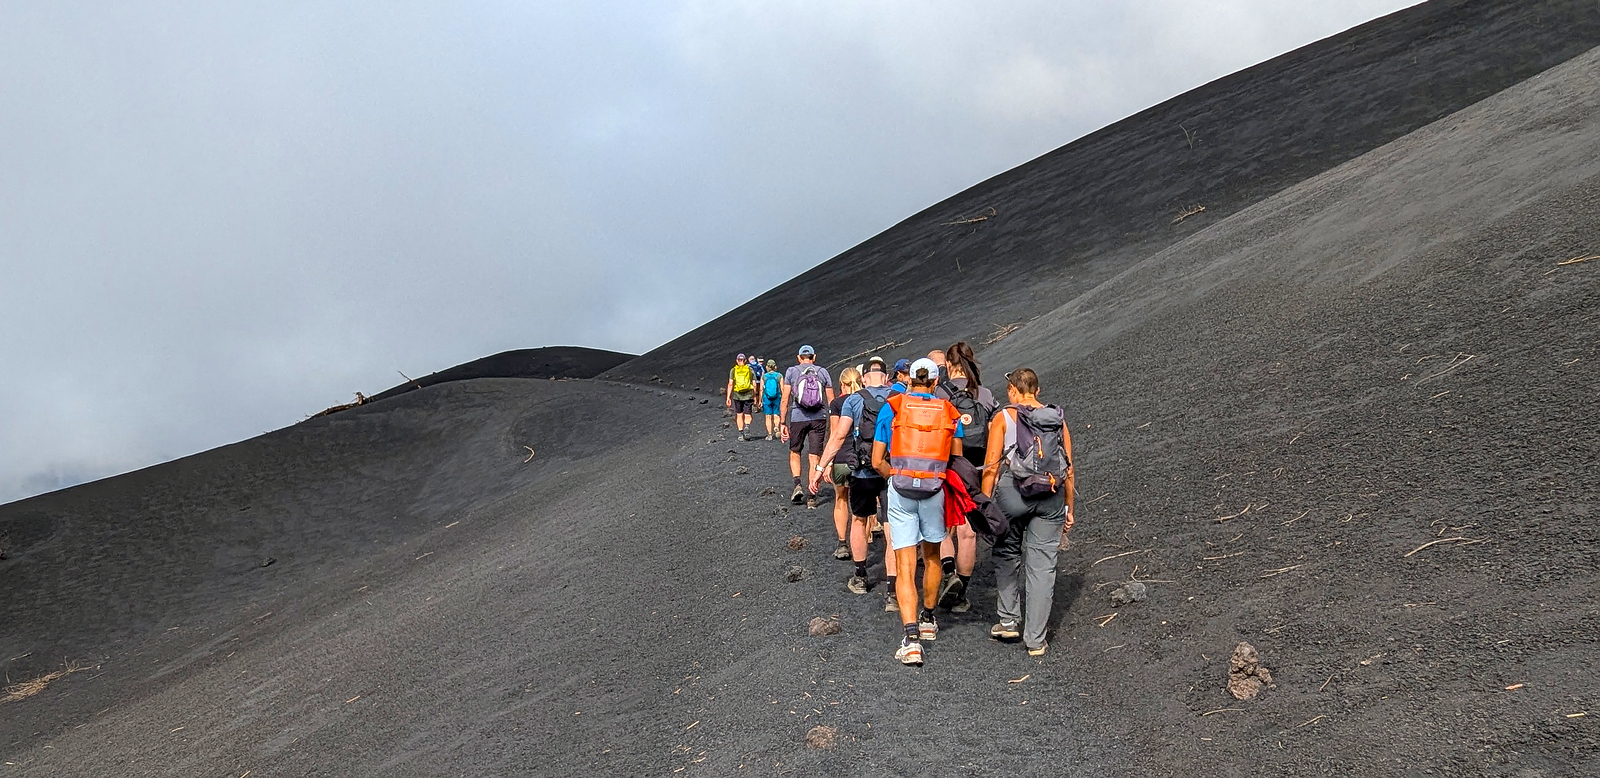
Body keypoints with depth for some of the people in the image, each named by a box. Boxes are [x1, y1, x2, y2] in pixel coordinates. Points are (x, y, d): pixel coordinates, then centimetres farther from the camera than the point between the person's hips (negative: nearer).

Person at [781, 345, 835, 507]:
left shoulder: (791, 371, 4)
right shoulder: (823, 372, 7)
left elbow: (785, 400, -1)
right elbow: (831, 401, 5)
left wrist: (783, 423, 3)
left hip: (797, 417, -1)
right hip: (819, 418, 1)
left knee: (794, 452, 19)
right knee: (815, 457, 5)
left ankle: (798, 485, 0)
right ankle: (812, 497, 2)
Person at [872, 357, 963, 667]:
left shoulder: (891, 408, 1)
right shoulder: (949, 413, 4)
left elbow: (877, 461, 1)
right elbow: (956, 461, 8)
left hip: (900, 490, -1)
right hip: (935, 491, 2)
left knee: (905, 567, -2)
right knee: (932, 557, 23)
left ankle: (912, 638, -13)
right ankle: (928, 620, 39)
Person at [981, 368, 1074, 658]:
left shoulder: (1003, 418, -1)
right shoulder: (1058, 420, 8)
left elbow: (991, 466, -7)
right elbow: (1069, 469, 9)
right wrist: (1069, 509, 16)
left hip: (1012, 492, -2)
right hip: (1051, 498, 2)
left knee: (1007, 555, 19)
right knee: (1042, 564, 4)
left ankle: (1009, 620, 20)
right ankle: (1035, 639, 7)